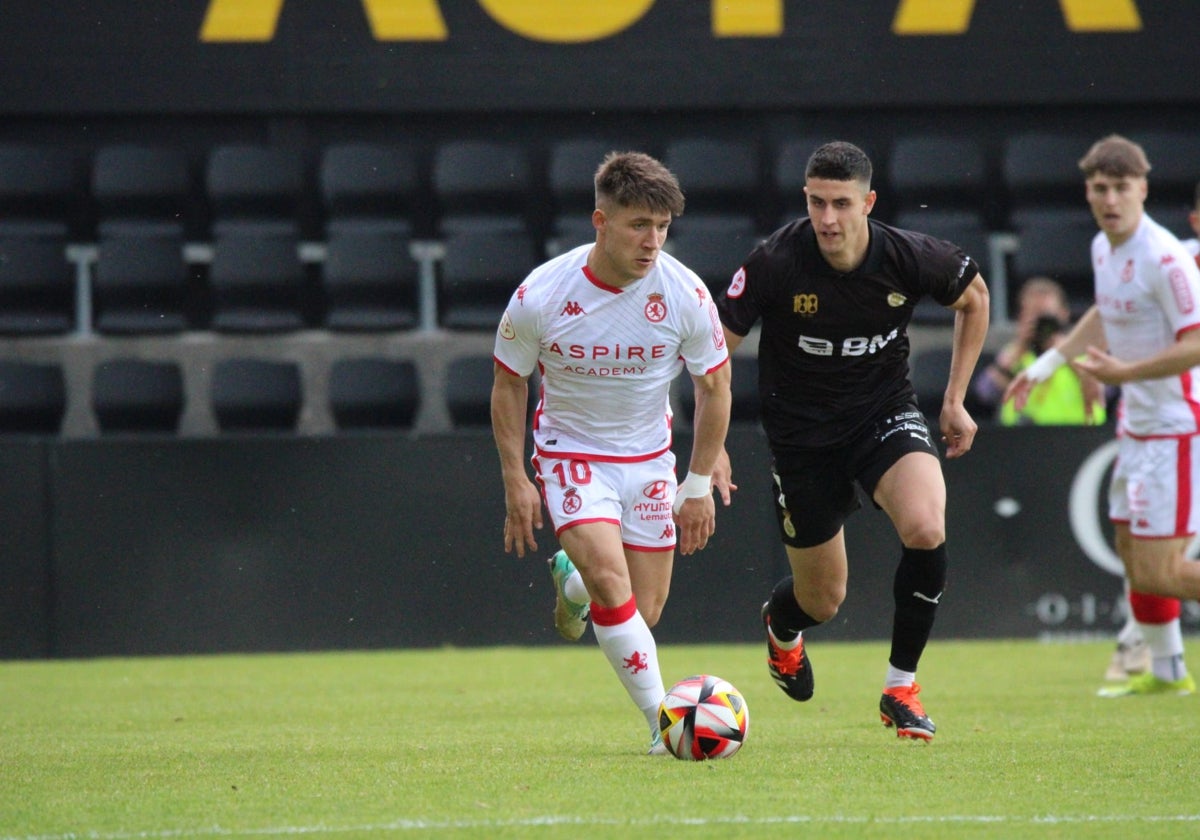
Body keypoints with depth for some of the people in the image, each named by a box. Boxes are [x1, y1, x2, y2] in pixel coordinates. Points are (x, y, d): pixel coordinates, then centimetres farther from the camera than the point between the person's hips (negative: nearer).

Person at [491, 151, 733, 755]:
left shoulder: (684, 293, -15)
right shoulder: (540, 296, -18)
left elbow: (714, 385, -1)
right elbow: (508, 385, -3)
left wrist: (699, 485, -1)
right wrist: (516, 481, -7)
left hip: (649, 458, 3)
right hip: (570, 451, -3)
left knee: (643, 615, 4)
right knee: (611, 580, -25)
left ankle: (572, 582, 38)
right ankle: (661, 720, -19)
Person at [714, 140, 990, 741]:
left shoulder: (910, 257, -16)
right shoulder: (775, 262, -21)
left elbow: (973, 298, 7)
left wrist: (956, 399, 6)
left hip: (886, 414, 1)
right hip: (801, 435, -1)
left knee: (925, 530, -29)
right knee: (822, 602, 8)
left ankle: (901, 688, -9)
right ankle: (781, 624, 50)